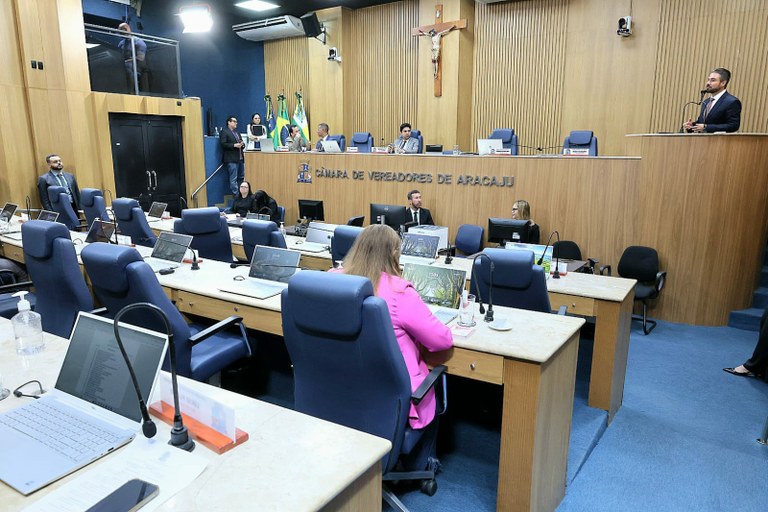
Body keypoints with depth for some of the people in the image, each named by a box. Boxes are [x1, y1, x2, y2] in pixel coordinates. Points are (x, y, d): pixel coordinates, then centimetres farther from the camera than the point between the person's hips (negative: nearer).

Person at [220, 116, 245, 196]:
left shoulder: (237, 132, 22)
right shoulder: (224, 132, -4)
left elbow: (241, 142, 27)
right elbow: (223, 144, -14)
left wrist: (242, 144, 2)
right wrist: (234, 145, -20)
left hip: (240, 158, 8)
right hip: (231, 159, -8)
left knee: (241, 177, 12)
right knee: (233, 179, -6)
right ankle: (235, 195, -2)